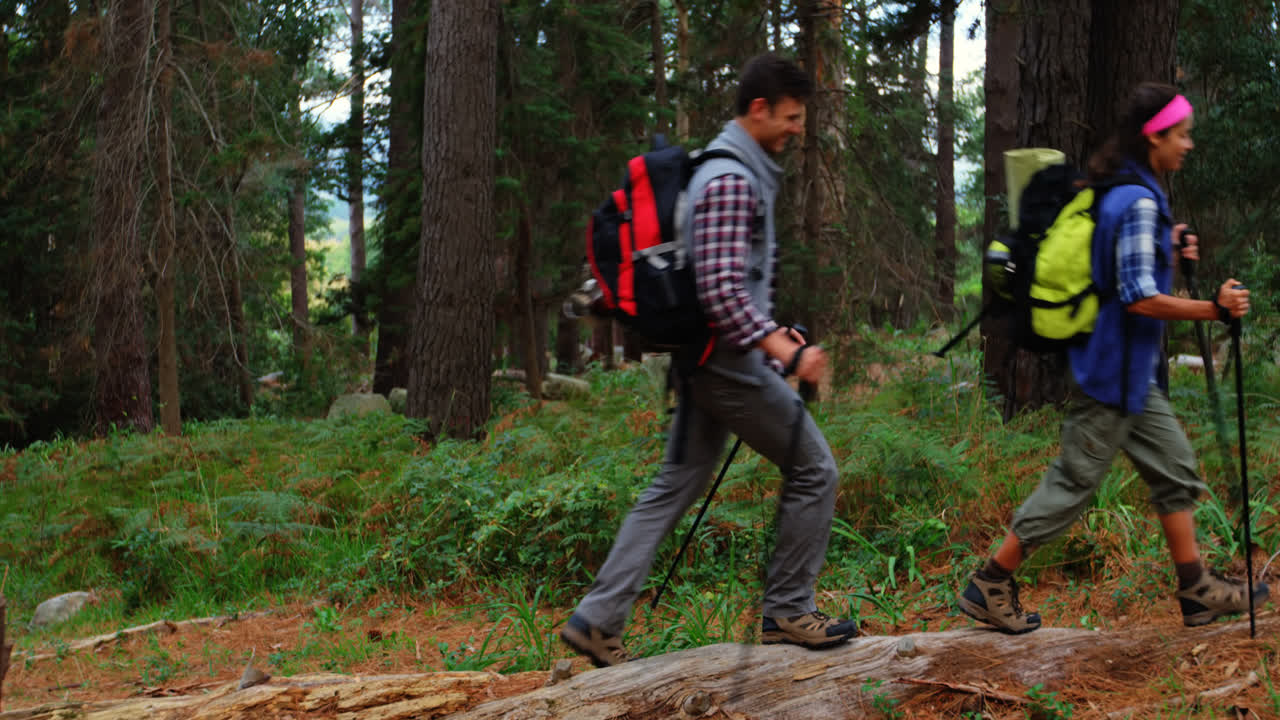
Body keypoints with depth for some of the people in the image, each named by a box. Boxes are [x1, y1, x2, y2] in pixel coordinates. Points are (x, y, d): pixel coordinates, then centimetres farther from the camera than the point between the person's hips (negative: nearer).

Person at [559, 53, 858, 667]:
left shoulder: (743, 168, 15)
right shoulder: (732, 180, -19)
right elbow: (721, 292, -27)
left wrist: (769, 330, 22)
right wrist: (786, 351, -29)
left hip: (708, 360, 10)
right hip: (729, 357, -10)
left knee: (676, 485, 10)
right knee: (813, 469, 2)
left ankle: (598, 619, 10)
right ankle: (788, 612, 12)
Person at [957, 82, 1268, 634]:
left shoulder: (1118, 193, 10)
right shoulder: (1139, 202, -21)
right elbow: (1140, 298, -25)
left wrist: (1167, 252, 12)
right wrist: (1214, 309, -20)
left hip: (1132, 370, 10)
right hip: (1112, 370, -10)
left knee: (1175, 468, 14)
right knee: (1074, 480, -2)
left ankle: (1196, 589, 22)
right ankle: (989, 586, 7)